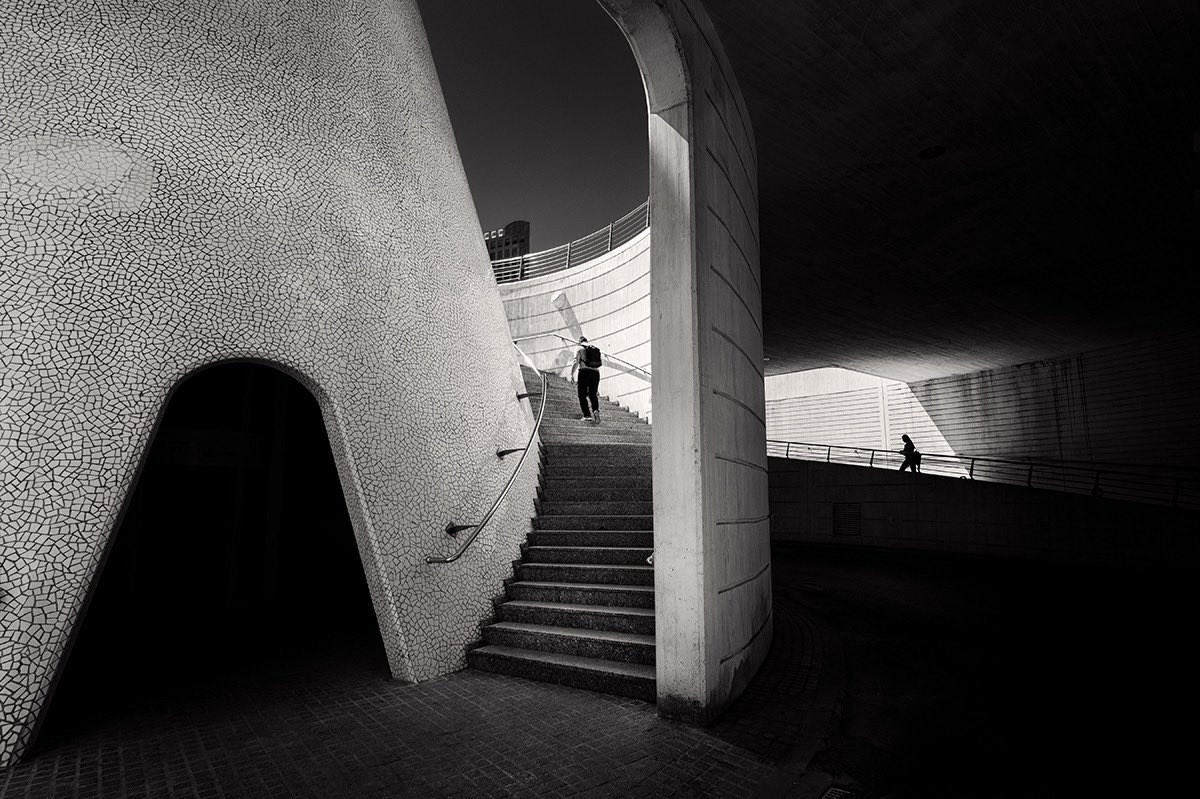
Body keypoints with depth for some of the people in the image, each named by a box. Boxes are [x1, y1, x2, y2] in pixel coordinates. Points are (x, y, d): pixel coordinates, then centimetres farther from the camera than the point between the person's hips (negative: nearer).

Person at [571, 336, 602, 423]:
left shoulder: (579, 349, 4)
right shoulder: (596, 349, 20)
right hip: (595, 372, 4)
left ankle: (587, 415, -5)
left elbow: (576, 362, -8)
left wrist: (572, 374, -11)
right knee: (593, 395, 13)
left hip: (584, 372, -4)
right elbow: (598, 363, 17)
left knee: (582, 395, 4)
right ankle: (596, 410, -12)